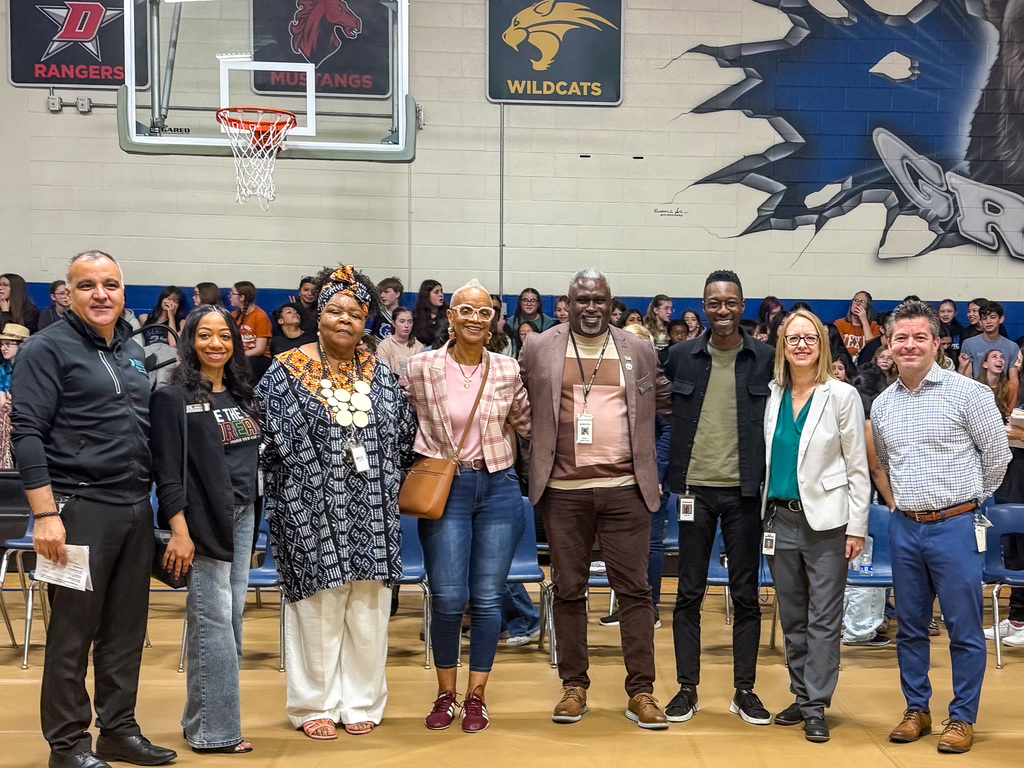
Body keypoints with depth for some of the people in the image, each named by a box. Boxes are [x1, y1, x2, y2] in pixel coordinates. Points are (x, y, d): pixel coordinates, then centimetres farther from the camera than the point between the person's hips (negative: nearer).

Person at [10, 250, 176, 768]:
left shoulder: (133, 351, 15)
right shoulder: (48, 349, -5)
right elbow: (27, 433, -11)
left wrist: (154, 499, 16)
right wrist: (45, 514, -18)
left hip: (135, 508, 7)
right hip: (79, 508, -7)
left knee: (126, 628, 12)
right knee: (72, 632, 0)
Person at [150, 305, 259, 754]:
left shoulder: (241, 395, 13)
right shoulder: (174, 397, -7)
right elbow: (167, 471, -12)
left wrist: (250, 512, 13)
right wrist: (180, 531, -18)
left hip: (242, 516, 7)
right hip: (203, 520, -7)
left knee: (232, 618, 10)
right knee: (212, 620, -4)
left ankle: (216, 715, 21)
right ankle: (212, 731, 4)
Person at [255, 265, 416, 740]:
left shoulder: (378, 374, 10)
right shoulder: (287, 372, -2)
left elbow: (403, 438, 15)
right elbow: (273, 441, -3)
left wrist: (384, 487, 9)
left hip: (371, 514, 4)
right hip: (313, 510, -3)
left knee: (367, 610, 7)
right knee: (318, 610, 3)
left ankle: (361, 702, 19)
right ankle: (315, 705, 16)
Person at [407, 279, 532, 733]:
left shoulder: (508, 370, 2)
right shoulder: (422, 367, -3)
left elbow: (524, 422, 15)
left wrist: (500, 454, 9)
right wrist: (430, 460, 5)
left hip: (499, 488, 2)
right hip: (444, 487, -1)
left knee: (487, 598, 4)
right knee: (447, 598, -4)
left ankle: (476, 696, 18)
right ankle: (445, 693, 16)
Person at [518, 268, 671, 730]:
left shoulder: (640, 352, 8)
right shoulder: (538, 349, 5)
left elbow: (666, 402, 16)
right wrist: (533, 464, 4)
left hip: (625, 488, 0)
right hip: (563, 490, 0)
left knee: (634, 590, 1)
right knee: (568, 590, 8)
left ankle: (641, 692, 9)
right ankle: (574, 687, 19)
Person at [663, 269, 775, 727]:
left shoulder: (766, 359, 0)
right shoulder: (681, 357, 2)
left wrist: (769, 481, -4)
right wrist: (670, 475, 4)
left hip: (744, 491, 0)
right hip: (695, 488, 1)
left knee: (746, 594, 7)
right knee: (689, 592, 6)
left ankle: (744, 689, 17)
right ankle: (687, 688, 16)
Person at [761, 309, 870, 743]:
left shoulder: (842, 396, -5)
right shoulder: (772, 395, 6)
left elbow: (857, 466, -4)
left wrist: (857, 527, -7)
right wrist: (763, 512, 8)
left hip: (825, 519, -4)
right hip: (780, 517, 4)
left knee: (823, 618, -1)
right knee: (792, 617, 12)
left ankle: (816, 706, 6)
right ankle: (801, 696, 23)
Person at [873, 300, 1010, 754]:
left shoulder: (967, 393, -7)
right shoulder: (882, 405, 8)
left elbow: (997, 455, -1)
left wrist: (966, 498, 6)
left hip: (953, 525, -4)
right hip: (905, 528, 5)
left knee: (964, 628, 2)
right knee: (910, 626, 12)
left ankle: (962, 717, 14)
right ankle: (916, 710, 25)